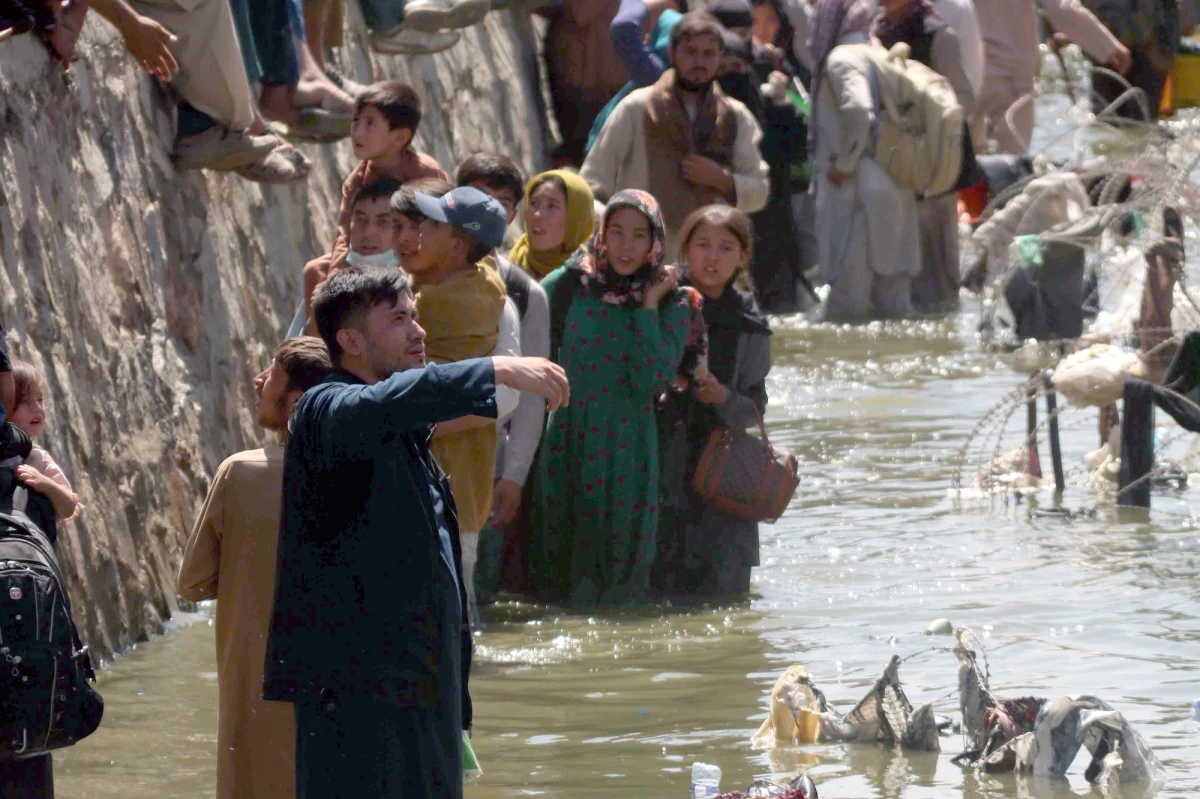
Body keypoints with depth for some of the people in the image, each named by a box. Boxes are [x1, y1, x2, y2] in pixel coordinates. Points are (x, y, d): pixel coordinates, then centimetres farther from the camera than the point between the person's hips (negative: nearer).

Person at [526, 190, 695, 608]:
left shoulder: (671, 305, 1)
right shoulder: (572, 283, 4)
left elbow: (650, 381, -10)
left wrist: (648, 306, -9)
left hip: (627, 446, -1)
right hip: (567, 442, 1)